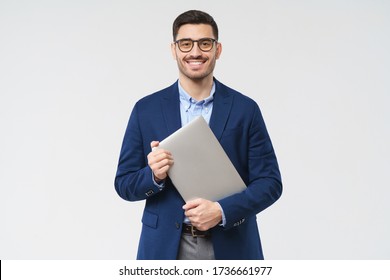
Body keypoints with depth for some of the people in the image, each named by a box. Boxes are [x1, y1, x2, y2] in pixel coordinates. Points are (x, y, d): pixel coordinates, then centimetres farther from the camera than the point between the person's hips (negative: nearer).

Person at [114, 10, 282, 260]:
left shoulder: (245, 109, 0)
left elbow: (269, 182, -1)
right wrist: (154, 175, -17)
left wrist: (222, 211, -15)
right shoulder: (146, 109, 2)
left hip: (230, 248, 0)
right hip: (166, 248, 1)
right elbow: (124, 183, 4)